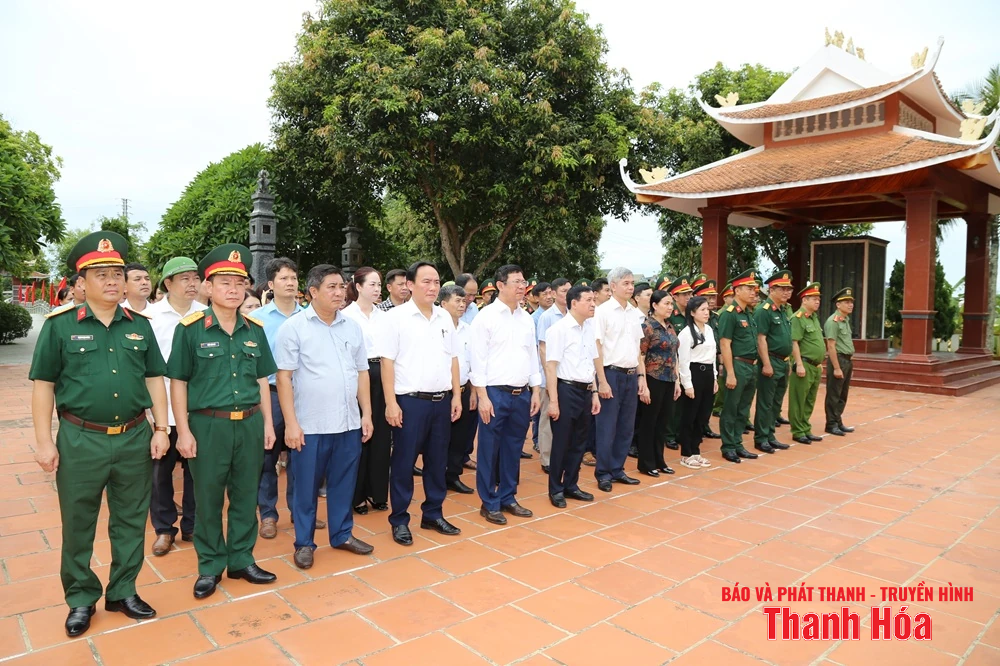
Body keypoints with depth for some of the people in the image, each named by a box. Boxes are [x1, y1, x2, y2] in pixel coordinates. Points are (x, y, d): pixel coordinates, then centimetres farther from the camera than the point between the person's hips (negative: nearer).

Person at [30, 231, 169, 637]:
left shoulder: (140, 325, 5)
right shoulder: (59, 325, -4)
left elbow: (154, 380, 8)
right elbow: (43, 385, -3)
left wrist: (160, 428, 3)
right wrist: (44, 441, -6)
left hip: (135, 440, 3)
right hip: (81, 440, -2)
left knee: (130, 521, 13)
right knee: (78, 525, 11)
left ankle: (123, 592, 29)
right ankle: (81, 599, 29)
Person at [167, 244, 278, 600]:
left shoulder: (254, 329, 5)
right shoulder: (190, 328, -6)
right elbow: (178, 382, -4)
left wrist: (267, 423, 8)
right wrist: (184, 431, -8)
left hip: (249, 424, 4)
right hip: (208, 425, -3)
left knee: (245, 495, 13)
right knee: (208, 498, 10)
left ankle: (241, 559, 29)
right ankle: (210, 566, 26)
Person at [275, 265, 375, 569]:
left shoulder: (353, 326, 8)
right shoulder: (294, 326, -5)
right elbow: (284, 377, -7)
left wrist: (367, 413, 7)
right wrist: (291, 423, -11)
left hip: (349, 423, 4)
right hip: (309, 425, -4)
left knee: (344, 483, 14)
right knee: (306, 487, 8)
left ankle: (342, 534, 30)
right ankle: (304, 542, 24)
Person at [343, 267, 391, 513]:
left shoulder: (383, 315, 11)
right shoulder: (347, 315, -6)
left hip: (382, 376, 5)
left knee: (381, 436, 8)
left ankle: (377, 492, 21)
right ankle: (357, 494, 18)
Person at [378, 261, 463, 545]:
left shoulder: (445, 317, 10)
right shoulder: (397, 317, -6)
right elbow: (387, 362, -9)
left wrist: (456, 395, 9)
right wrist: (391, 403, -13)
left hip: (441, 401, 5)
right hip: (410, 402, -5)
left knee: (437, 461, 13)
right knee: (403, 463, 4)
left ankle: (433, 514, 27)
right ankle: (399, 520, 18)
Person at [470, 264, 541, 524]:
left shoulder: (527, 318, 11)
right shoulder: (486, 316, -7)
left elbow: (533, 356, 15)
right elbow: (478, 358, -10)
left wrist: (535, 391, 10)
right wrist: (483, 396, -14)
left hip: (522, 394, 6)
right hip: (495, 393, -5)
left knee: (513, 449, 13)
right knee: (489, 450, 4)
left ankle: (507, 498, 27)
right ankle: (489, 503, 16)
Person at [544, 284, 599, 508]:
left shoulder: (590, 328, 11)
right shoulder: (559, 328, -12)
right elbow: (551, 366, -13)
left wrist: (594, 392, 15)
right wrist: (553, 400, -16)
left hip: (585, 391, 7)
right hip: (566, 390, -7)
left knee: (579, 443, 14)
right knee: (561, 443, 4)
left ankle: (571, 485, 28)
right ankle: (555, 489, 19)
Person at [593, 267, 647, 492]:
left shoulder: (633, 313, 11)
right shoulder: (603, 311, -7)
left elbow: (638, 349, 15)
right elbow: (596, 348, -10)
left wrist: (641, 376, 10)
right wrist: (602, 381, -14)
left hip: (631, 375, 6)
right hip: (611, 373, -6)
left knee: (626, 427, 11)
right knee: (607, 427, 1)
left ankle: (617, 469, 23)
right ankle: (603, 473, 13)